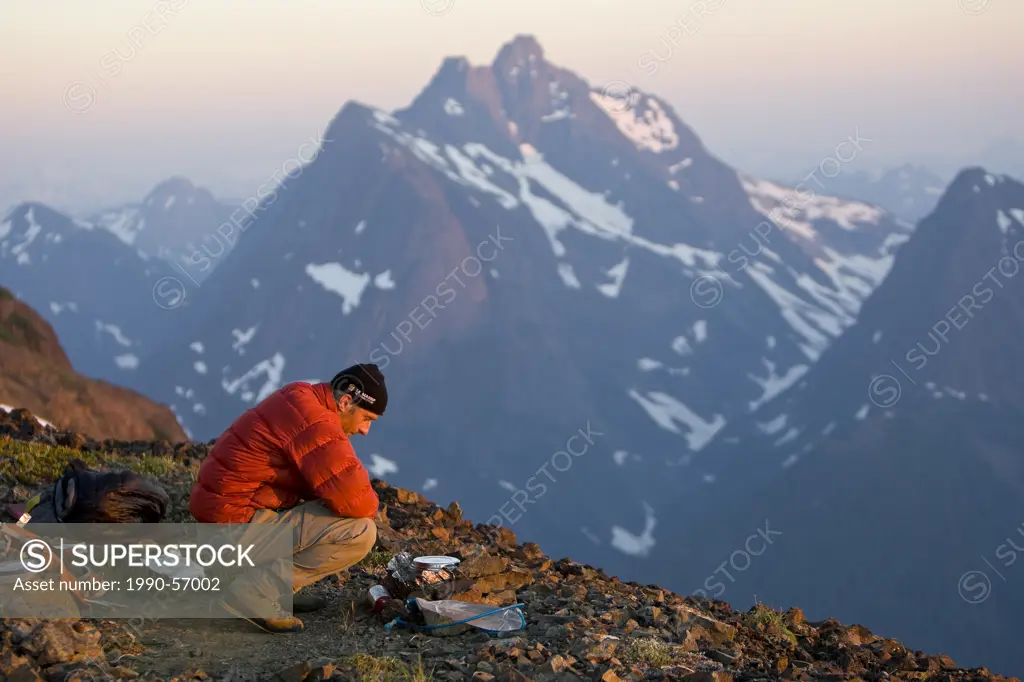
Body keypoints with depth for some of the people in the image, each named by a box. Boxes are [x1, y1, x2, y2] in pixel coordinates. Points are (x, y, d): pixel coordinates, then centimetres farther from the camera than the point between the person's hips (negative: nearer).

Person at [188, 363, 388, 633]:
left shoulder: (301, 398, 11)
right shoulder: (315, 424, -20)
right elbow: (352, 499, -26)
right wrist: (369, 505, -2)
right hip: (240, 520, -10)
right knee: (360, 532, -17)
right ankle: (258, 592, -12)